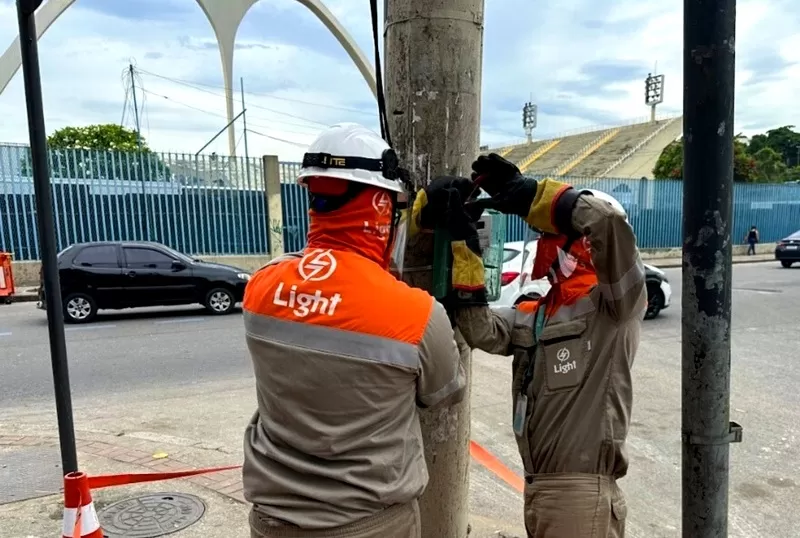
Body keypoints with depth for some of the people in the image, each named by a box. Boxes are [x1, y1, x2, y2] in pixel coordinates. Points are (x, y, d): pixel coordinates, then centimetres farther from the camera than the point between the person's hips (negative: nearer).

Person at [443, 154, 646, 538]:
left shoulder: (616, 302, -8)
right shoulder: (536, 315, 14)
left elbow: (610, 221, -25)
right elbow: (482, 330, -2)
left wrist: (530, 195, -17)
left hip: (582, 491, -7)